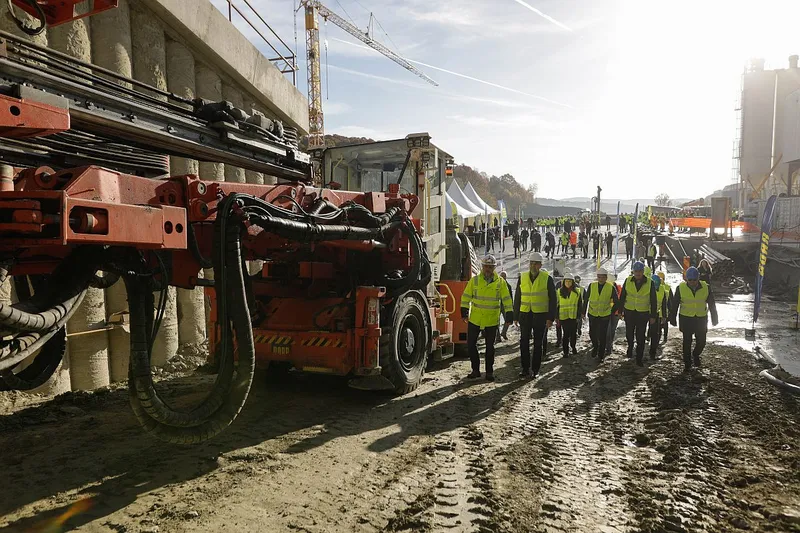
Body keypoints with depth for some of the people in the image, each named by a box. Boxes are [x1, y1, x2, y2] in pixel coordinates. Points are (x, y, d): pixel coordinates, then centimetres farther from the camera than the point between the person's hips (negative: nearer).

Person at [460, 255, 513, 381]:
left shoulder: (500, 282, -2)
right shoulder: (474, 280, 0)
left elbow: (507, 299, 0)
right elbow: (466, 296, 4)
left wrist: (509, 314, -5)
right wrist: (464, 311, -2)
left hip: (492, 320, -1)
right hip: (475, 319, 1)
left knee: (490, 347, 7)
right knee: (471, 344, 4)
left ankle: (489, 372, 20)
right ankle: (476, 370, 18)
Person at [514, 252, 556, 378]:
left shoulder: (547, 279, -4)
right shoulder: (522, 278, 5)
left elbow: (553, 300, -2)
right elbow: (517, 298, 9)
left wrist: (550, 318, -9)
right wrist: (516, 316, 6)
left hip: (541, 315, -2)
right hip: (525, 315, 2)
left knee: (538, 343, 7)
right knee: (524, 342, 3)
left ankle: (535, 370, 16)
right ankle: (525, 369, 11)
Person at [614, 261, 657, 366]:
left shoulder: (650, 283, -6)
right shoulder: (628, 281, -2)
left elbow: (653, 301, 0)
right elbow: (622, 297, 6)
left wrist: (653, 316, -1)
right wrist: (620, 311, 5)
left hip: (643, 314, -1)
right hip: (629, 312, 2)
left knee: (640, 338, 2)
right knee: (629, 334, 12)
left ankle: (639, 359, 12)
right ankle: (630, 346, 43)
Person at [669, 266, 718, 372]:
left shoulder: (706, 287, -4)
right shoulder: (680, 288, -7)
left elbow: (712, 304, 6)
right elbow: (674, 304, 1)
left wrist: (714, 319, 7)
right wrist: (672, 319, 1)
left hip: (701, 319, 1)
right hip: (686, 319, -1)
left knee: (701, 342, 6)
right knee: (687, 342, 4)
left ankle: (695, 355, 36)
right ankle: (687, 363, 16)